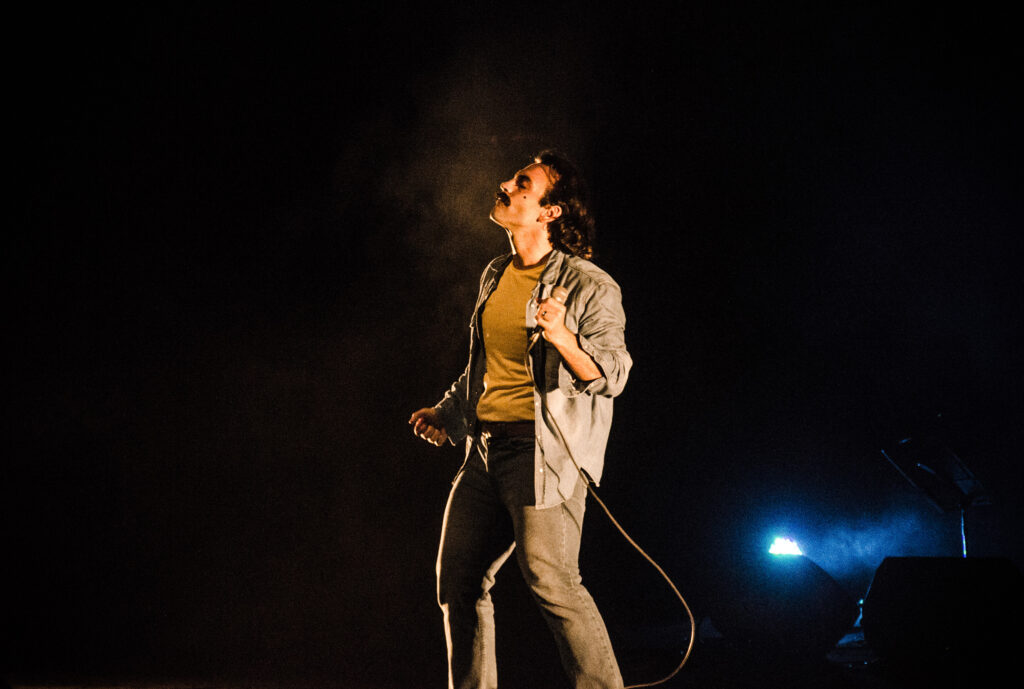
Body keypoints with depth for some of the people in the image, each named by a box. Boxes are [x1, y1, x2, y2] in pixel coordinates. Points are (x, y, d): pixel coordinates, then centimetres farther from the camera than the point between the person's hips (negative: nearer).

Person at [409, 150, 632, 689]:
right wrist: (447, 413, 35)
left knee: (551, 581, -15)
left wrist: (562, 337, -30)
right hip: (485, 447, 8)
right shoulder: (496, 275, 15)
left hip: (544, 450, -8)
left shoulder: (590, 286, -7)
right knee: (457, 580, 11)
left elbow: (612, 375, -14)